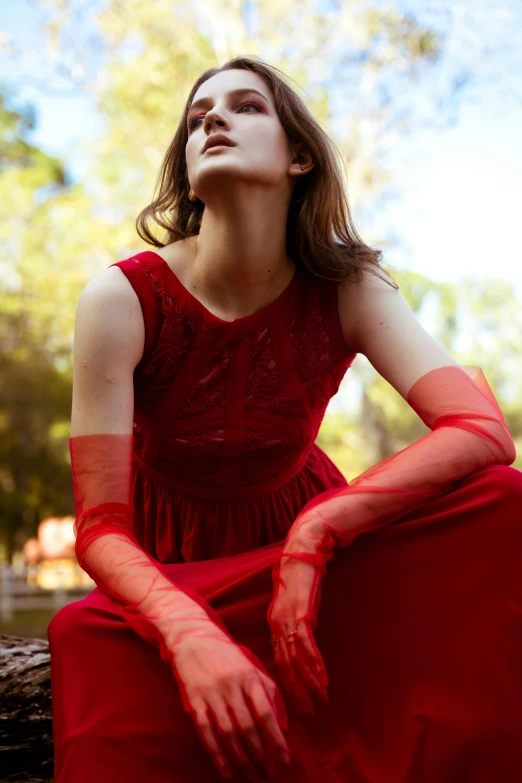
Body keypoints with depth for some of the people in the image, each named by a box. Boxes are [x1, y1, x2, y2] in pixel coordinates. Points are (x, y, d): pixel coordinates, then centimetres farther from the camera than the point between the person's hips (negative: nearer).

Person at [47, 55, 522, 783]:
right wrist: (191, 634, -42)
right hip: (168, 567, -1)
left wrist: (313, 535, -38)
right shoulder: (121, 300, -21)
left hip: (298, 537, 2)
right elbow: (100, 527, -22)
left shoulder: (348, 289, -15)